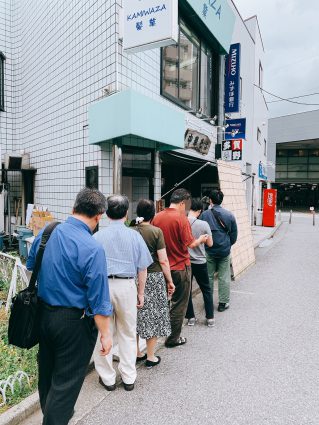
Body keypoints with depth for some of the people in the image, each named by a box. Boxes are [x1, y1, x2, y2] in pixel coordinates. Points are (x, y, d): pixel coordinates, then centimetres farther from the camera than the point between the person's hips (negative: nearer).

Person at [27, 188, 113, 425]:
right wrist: (105, 333, -11)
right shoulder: (93, 249, -24)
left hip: (42, 312, 8)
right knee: (66, 381, 12)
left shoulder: (45, 233, -4)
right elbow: (98, 300, -22)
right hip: (73, 321, -8)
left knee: (46, 372, 27)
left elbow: (30, 267, 12)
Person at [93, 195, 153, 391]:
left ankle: (108, 378, 27)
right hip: (126, 286, 1)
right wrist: (141, 292, 10)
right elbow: (142, 267, 0)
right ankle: (129, 378, 26)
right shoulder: (134, 235, -2)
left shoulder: (98, 236, -3)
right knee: (128, 333, 16)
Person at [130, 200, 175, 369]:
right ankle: (151, 357, 22)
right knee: (153, 315, 10)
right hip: (154, 277, -3)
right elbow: (163, 261, -12)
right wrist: (170, 281, -2)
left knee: (137, 315, 16)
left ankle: (137, 353, 31)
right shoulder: (156, 232, -12)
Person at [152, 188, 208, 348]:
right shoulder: (181, 218, -17)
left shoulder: (157, 217, -1)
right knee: (179, 304, 10)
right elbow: (190, 244, -17)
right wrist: (200, 239, 2)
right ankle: (173, 338, 21)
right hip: (180, 267, -5)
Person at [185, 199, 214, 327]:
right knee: (206, 290, 16)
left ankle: (190, 317, 21)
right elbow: (210, 244, -4)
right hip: (200, 262, -1)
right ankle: (210, 318, 20)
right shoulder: (203, 224, -14)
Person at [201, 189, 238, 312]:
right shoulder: (229, 215, -3)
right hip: (225, 251, 1)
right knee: (224, 278, 9)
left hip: (209, 251, 0)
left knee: (208, 277, 13)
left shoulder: (205, 214, -9)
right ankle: (223, 303, 16)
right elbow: (234, 235, 3)